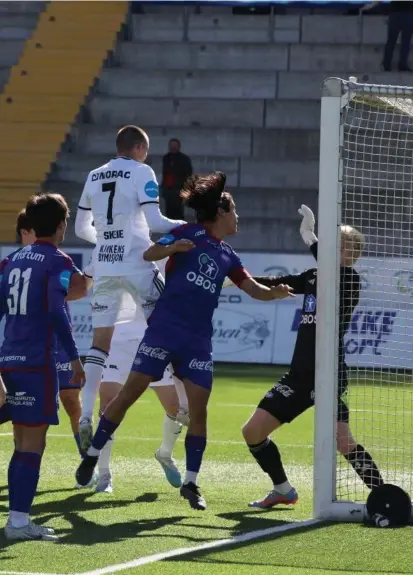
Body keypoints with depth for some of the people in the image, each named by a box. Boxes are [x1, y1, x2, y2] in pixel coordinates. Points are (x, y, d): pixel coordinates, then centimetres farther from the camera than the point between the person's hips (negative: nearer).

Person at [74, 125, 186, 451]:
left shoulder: (94, 177, 13)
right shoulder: (141, 173, -4)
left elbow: (81, 228, 17)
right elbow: (154, 221, -13)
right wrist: (182, 225, 4)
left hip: (103, 265, 5)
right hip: (136, 264, -5)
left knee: (100, 341, 5)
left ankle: (86, 415, -4)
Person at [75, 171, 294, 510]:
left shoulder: (227, 256, 17)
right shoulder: (189, 234, 2)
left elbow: (255, 290, 16)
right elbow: (149, 254, -7)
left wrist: (277, 292, -5)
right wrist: (171, 248, -28)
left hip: (198, 341, 5)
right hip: (164, 329, -5)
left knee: (199, 410, -2)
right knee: (129, 394, -6)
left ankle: (191, 483, 6)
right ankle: (93, 455, 8)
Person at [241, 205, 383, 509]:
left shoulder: (349, 280, -9)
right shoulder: (314, 278, 11)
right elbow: (276, 285, 19)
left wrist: (311, 239, -32)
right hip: (299, 375, 8)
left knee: (343, 441, -23)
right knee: (252, 431, 7)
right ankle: (283, 490, 25)